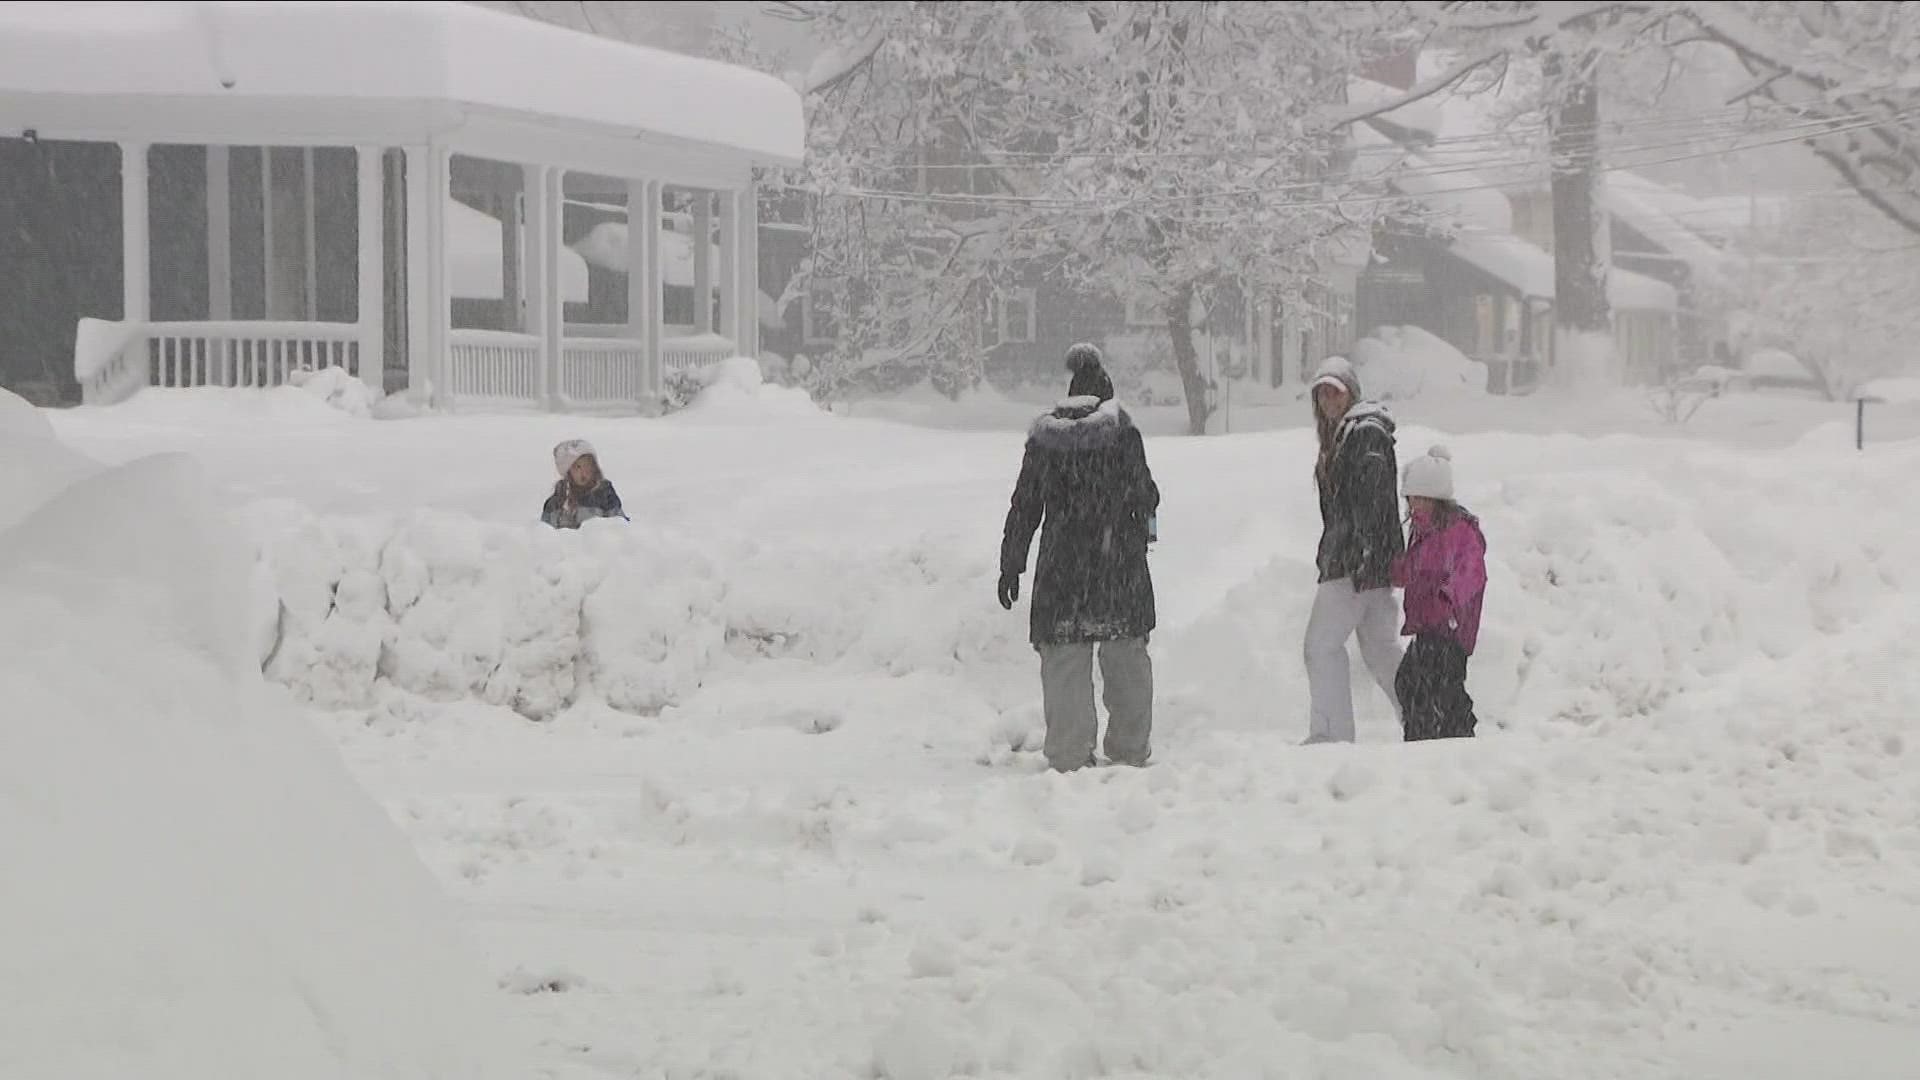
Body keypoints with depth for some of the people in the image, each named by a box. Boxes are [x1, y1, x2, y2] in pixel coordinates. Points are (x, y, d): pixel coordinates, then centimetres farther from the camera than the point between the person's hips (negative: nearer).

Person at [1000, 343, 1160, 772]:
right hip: (1120, 565, -1)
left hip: (1061, 564, 1)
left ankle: (1069, 756, -1)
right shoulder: (1122, 432, -5)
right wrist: (1142, 510, 20)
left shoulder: (1043, 438, 2)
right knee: (1126, 656, 10)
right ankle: (1130, 749, 13)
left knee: (1065, 660, 3)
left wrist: (1011, 564, 11)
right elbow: (1145, 497, -5)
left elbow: (1024, 507, 5)